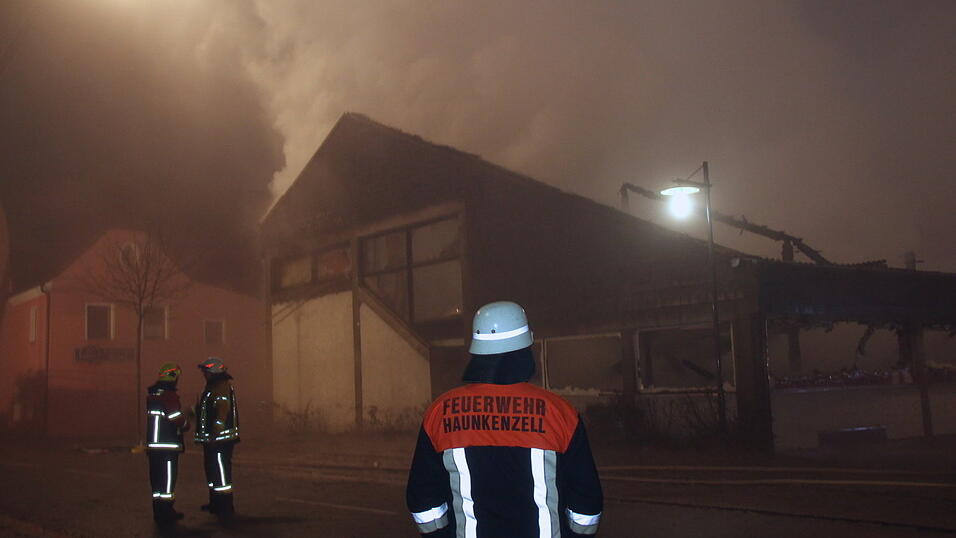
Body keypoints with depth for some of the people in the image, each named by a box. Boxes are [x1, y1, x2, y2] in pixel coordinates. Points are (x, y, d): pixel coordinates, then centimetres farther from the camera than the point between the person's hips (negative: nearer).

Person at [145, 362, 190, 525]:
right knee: (167, 478, -2)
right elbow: (178, 419, -20)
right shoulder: (169, 395, -16)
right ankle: (165, 513, 2)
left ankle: (159, 512, 23)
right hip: (168, 446, -8)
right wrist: (187, 420, 3)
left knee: (157, 478, 14)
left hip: (153, 444, 8)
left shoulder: (151, 394, 12)